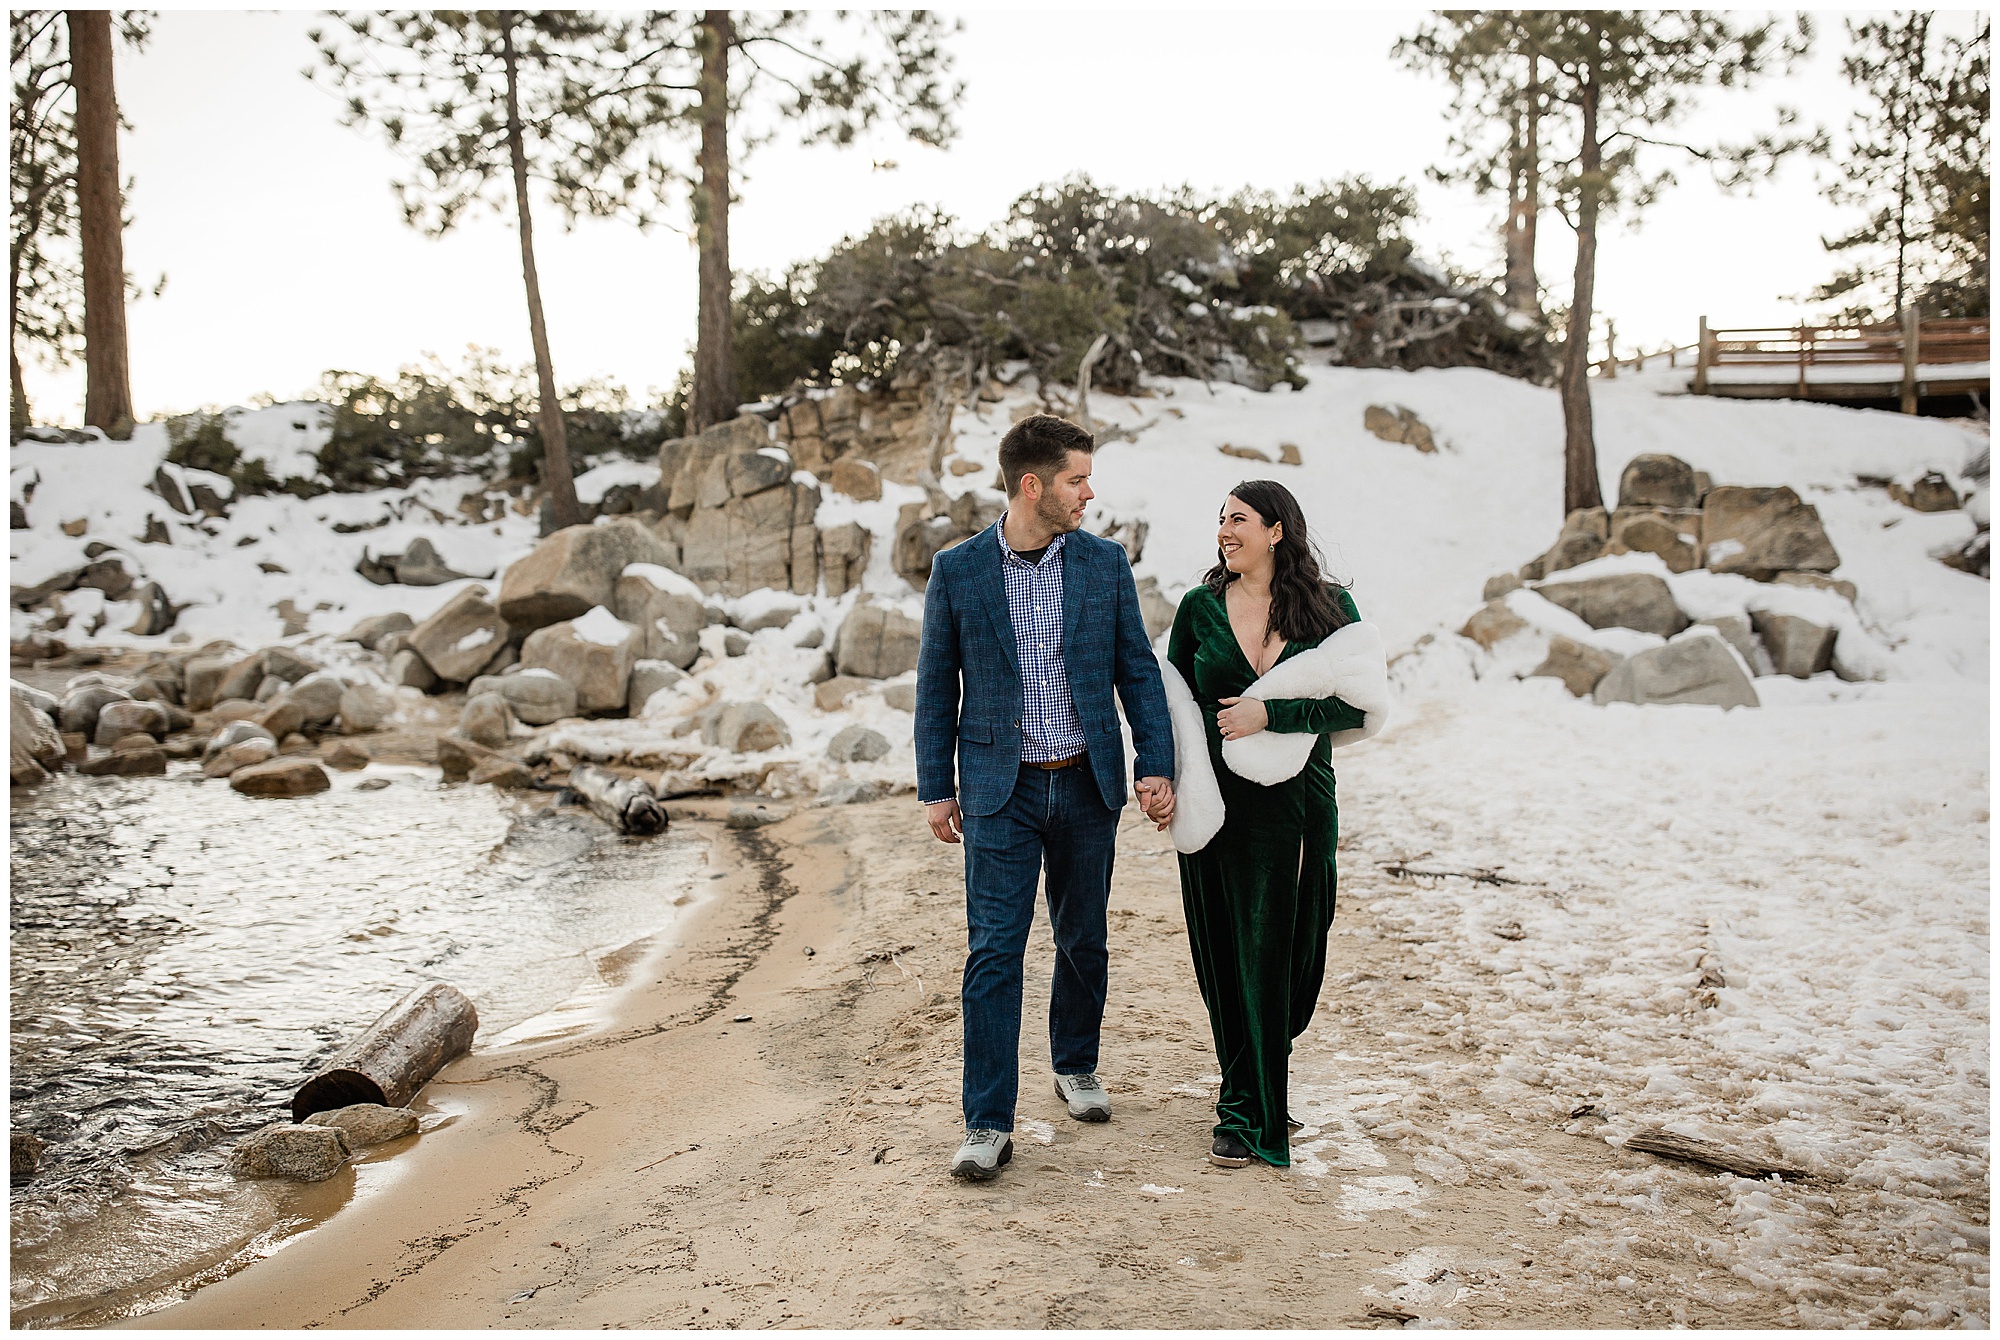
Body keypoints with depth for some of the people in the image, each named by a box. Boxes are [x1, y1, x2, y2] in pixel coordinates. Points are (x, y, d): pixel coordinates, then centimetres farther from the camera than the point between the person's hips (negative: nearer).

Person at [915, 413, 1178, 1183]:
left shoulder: (1105, 564, 1)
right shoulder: (957, 571, -3)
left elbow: (1137, 671, 4)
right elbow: (936, 687, 3)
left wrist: (1157, 766, -5)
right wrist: (935, 789, 2)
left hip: (1087, 784, 3)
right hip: (1001, 789, -2)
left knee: (1083, 939, 14)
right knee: (994, 950, -6)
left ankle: (1076, 1067, 37)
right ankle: (988, 1124, 0)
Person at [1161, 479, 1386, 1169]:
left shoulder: (1329, 608, 0)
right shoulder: (1199, 607, 3)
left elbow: (1360, 706, -6)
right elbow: (1173, 701, 7)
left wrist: (1270, 713, -16)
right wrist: (1178, 779, -7)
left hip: (1298, 804, 0)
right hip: (1221, 803, 0)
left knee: (1290, 953, 5)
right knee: (1230, 954, 5)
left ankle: (1252, 1096, 28)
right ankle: (1245, 1113, 20)